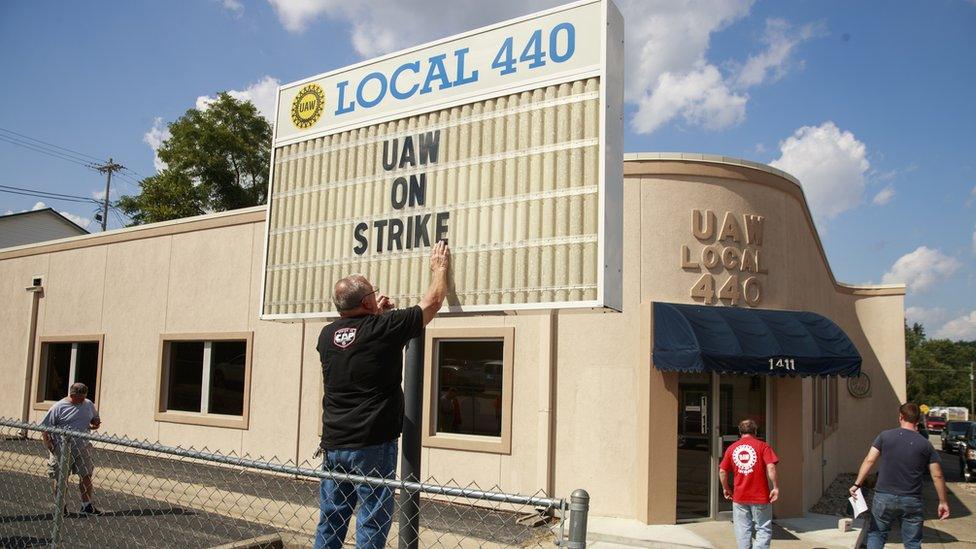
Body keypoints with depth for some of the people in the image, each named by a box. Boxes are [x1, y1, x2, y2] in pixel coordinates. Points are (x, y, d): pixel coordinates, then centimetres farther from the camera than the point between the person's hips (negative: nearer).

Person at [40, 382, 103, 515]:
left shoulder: (89, 405, 9)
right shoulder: (59, 407, -6)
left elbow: (95, 418, 24)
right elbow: (45, 426, -4)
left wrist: (95, 423, 1)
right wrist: (47, 442, -14)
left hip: (82, 448, 4)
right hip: (61, 448, -4)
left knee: (86, 476, 5)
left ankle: (87, 506, 16)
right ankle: (61, 506, 19)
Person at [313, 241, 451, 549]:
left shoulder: (328, 334, 2)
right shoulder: (384, 328, -12)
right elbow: (432, 303, 2)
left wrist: (376, 313, 27)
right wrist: (439, 268, 17)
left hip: (333, 445, 6)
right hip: (372, 445, -5)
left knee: (330, 522, 14)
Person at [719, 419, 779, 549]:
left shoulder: (732, 448, 6)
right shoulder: (762, 446, -3)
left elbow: (722, 471, 5)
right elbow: (771, 467, -15)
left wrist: (726, 489, 17)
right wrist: (776, 488, -8)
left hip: (739, 497, 3)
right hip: (760, 497, -2)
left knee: (743, 531, 10)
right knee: (764, 530, 6)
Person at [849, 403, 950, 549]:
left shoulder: (885, 436, -2)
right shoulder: (926, 444, 1)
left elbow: (869, 461, -7)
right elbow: (937, 476, 1)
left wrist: (857, 484, -3)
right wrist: (943, 502, 11)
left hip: (884, 497, -1)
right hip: (912, 501, 1)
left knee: (876, 534, 13)